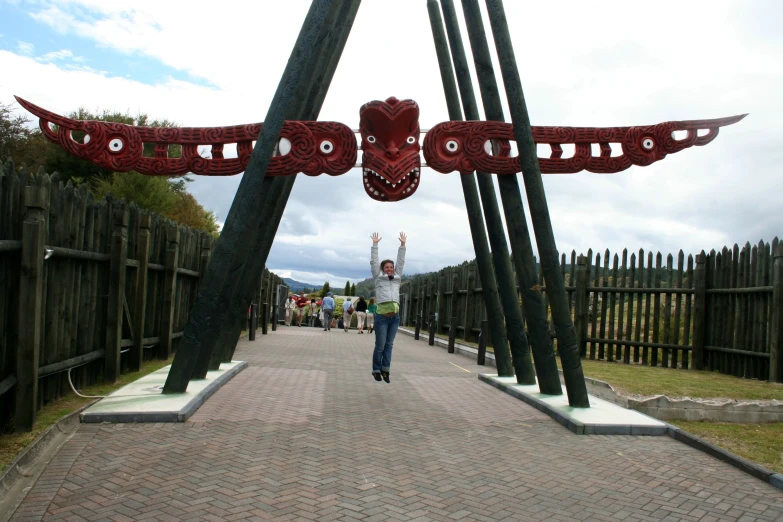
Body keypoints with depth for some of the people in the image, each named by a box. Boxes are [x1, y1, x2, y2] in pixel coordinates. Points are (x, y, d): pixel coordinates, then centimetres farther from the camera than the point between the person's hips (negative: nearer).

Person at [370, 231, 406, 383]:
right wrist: (375, 244, 6)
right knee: (380, 345, -1)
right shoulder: (378, 277, 9)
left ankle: (385, 370, 8)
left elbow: (401, 261, 17)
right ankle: (376, 370, 10)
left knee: (389, 345, 5)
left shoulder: (397, 278, 17)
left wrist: (402, 244, 15)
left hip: (395, 316, 4)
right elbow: (373, 261, 7)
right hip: (382, 315, -4)